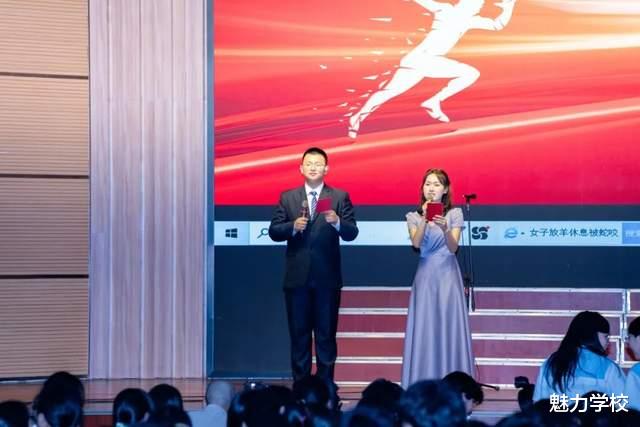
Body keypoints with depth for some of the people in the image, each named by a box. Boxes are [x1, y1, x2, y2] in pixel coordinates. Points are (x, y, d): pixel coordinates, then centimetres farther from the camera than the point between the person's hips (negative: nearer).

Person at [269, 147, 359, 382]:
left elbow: (351, 233, -5)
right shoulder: (287, 198, 8)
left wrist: (337, 222, -26)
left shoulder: (340, 197, 2)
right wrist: (293, 227, -16)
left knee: (326, 334, 4)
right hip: (297, 277, 2)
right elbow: (273, 231, 3)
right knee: (299, 334, 7)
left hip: (327, 278, -2)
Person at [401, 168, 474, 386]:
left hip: (448, 276, -1)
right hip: (426, 277, 1)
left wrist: (445, 228, -26)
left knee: (450, 329, -3)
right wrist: (424, 219, -21)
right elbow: (416, 243, -9)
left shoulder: (454, 214, 4)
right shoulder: (414, 217, 8)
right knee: (424, 331, -2)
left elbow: (453, 247, -8)